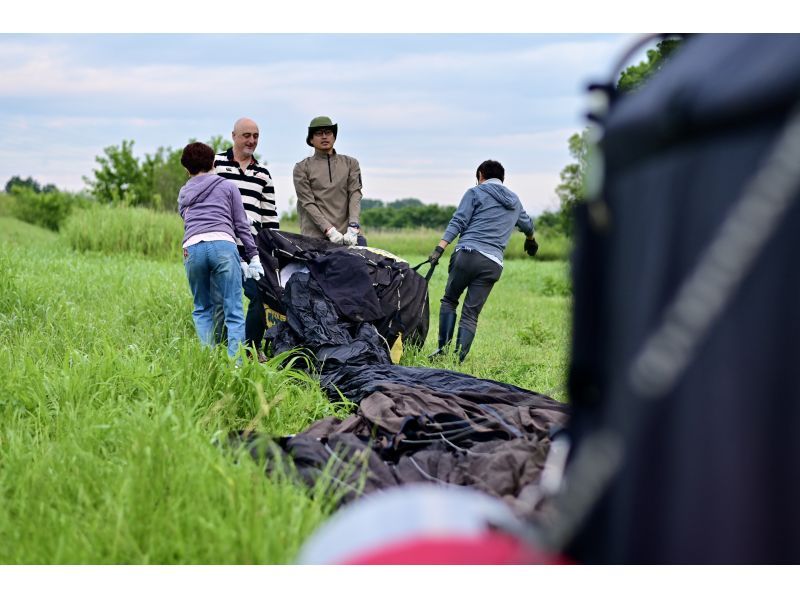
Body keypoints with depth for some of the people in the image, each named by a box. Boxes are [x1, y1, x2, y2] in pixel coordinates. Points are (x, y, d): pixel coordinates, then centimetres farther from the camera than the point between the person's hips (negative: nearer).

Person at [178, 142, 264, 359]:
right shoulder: (227, 186, 20)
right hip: (223, 244, -2)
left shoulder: (183, 194, 29)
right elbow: (241, 225, 13)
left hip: (192, 247, 3)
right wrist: (254, 257, 15)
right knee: (233, 311, -2)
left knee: (202, 309, 17)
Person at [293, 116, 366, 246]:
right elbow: (308, 203, 0)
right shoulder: (302, 168, 11)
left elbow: (355, 195, 6)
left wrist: (353, 228, -11)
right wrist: (329, 231, -12)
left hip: (348, 235, 2)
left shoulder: (350, 163, 18)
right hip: (315, 236, -2)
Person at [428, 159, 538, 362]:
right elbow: (528, 225, 43)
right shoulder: (514, 201, 24)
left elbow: (458, 222, -4)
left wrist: (439, 249, -11)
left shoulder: (476, 192, 9)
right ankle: (458, 359, -6)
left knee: (449, 300, 13)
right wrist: (531, 241, 65)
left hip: (467, 254, -3)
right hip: (493, 264, 3)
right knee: (471, 315, 3)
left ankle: (443, 349, 1)